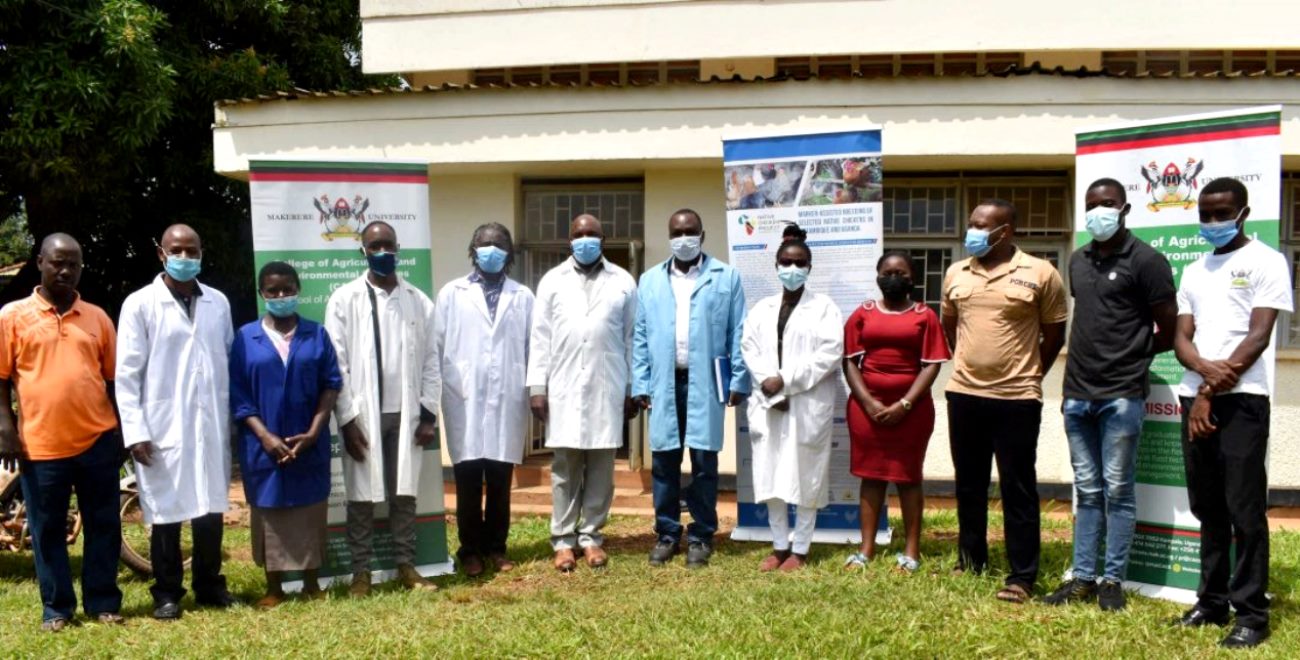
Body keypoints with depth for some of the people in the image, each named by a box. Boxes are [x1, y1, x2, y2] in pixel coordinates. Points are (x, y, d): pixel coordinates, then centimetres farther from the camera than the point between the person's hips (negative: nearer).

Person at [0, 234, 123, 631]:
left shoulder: (97, 317, 9)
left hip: (97, 440, 2)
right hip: (41, 445, -2)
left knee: (104, 526, 8)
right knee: (48, 530, 8)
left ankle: (103, 602, 20)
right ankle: (56, 607, 20)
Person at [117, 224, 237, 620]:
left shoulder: (218, 303, 8)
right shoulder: (140, 304, -3)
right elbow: (126, 374, -4)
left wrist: (232, 419, 8)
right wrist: (135, 431, -10)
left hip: (211, 427, 3)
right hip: (162, 429, -3)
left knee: (211, 510, 10)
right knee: (166, 513, 6)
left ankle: (209, 585, 24)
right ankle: (167, 593, 19)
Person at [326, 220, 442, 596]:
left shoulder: (418, 301, 6)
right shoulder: (344, 300, -1)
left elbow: (431, 361, 6)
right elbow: (337, 364, -4)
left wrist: (429, 414, 0)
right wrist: (346, 418, -9)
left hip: (406, 413, 2)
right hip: (362, 414, -2)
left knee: (404, 494, 8)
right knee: (361, 497, 4)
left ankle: (406, 566, 17)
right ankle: (361, 571, 13)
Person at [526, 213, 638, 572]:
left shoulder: (623, 282, 7)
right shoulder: (552, 281, 8)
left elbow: (632, 338, 6)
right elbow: (540, 336, 5)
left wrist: (634, 389, 3)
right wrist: (537, 386, -2)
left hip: (608, 387, 0)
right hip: (564, 388, 0)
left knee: (601, 467, 5)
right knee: (565, 467, 4)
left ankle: (591, 535, 15)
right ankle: (563, 539, 11)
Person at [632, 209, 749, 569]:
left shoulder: (726, 277, 5)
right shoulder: (650, 281, 11)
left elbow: (737, 333, 2)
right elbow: (640, 337, 9)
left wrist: (739, 380, -4)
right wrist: (640, 384, 3)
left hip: (706, 383, -2)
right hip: (664, 383, 2)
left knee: (704, 461, 3)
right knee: (663, 461, 6)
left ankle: (701, 535, 15)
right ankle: (667, 533, 18)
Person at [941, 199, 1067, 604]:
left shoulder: (1040, 274, -6)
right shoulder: (956, 274, 7)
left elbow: (1054, 334, 2)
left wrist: (1030, 374, 5)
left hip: (1017, 399, -5)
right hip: (963, 394, 5)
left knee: (1018, 489, 1)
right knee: (968, 484, 14)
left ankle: (1022, 577, 9)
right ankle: (971, 561, 29)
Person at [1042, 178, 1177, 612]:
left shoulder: (1144, 260, -6)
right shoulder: (1078, 261, 13)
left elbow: (1169, 331, -4)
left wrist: (1132, 356, 6)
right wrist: (1089, 358, 12)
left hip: (1121, 396, -6)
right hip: (1077, 394, 6)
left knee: (1117, 491, 1)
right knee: (1087, 491, 11)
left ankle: (1113, 580, 10)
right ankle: (1082, 577, 16)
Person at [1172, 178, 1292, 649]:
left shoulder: (1266, 262, -1)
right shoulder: (1194, 272, 18)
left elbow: (1259, 335, -9)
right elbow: (1181, 338, 10)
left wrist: (1214, 390, -13)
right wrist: (1204, 368, -13)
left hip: (1242, 399, -6)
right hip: (1195, 396, 6)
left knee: (1244, 509, -5)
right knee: (1208, 508, 10)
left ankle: (1251, 613, 1)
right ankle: (1212, 601, 18)